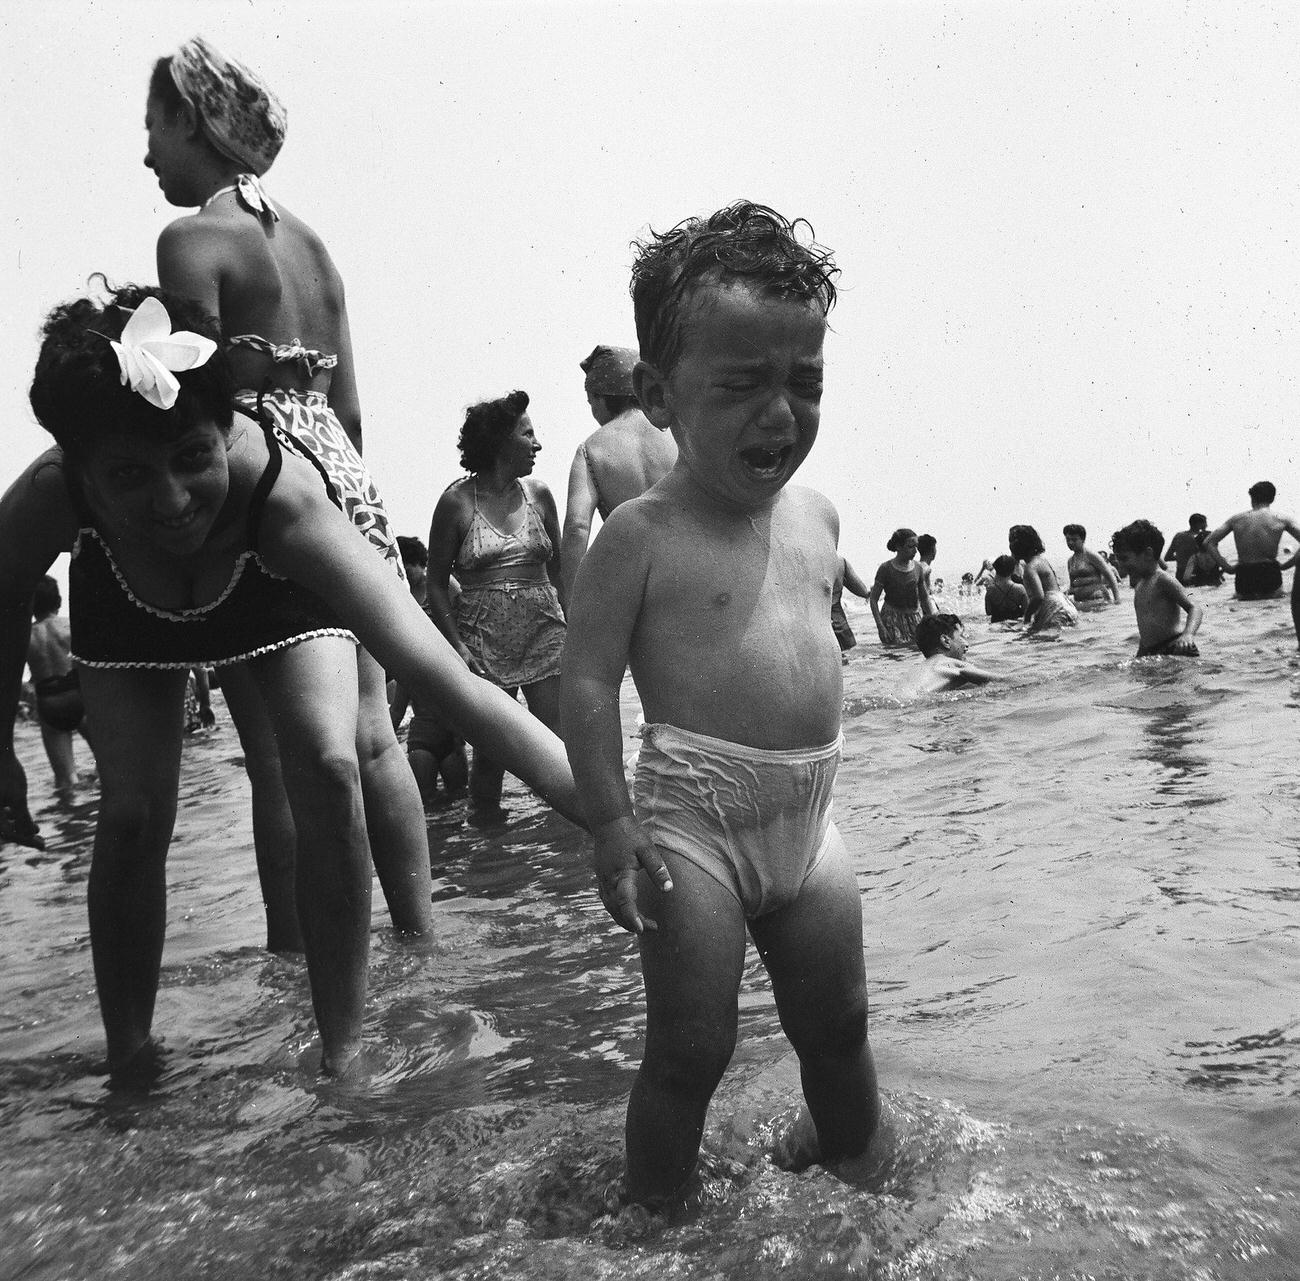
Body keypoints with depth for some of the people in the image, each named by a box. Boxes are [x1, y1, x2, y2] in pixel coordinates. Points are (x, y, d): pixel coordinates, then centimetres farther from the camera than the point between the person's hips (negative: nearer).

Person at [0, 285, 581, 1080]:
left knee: (330, 768, -22)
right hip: (126, 596, 2)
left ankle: (345, 1052, -4)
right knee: (133, 814, -7)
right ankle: (128, 1056, 19)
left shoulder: (283, 495, -46)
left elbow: (447, 681, -54)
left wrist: (612, 817, -61)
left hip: (280, 589, -2)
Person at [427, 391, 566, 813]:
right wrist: (457, 645, -10)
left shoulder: (538, 494, 10)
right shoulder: (457, 501, -1)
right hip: (482, 639, -2)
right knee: (491, 751, 2)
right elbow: (437, 584, 1)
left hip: (544, 633, 3)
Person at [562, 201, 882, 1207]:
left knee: (838, 1028, 21)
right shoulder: (641, 535, -13)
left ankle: (859, 1171, 47)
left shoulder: (817, 518, 7)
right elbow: (588, 682, -13)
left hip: (807, 814, 6)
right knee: (691, 1050, 4)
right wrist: (612, 824, -17)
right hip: (692, 819, -6)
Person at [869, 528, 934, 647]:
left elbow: (925, 599, 14)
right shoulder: (886, 569, -8)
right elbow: (873, 599, -7)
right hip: (893, 618, -4)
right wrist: (880, 626, -16)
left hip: (915, 618, 4)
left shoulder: (918, 569, 5)